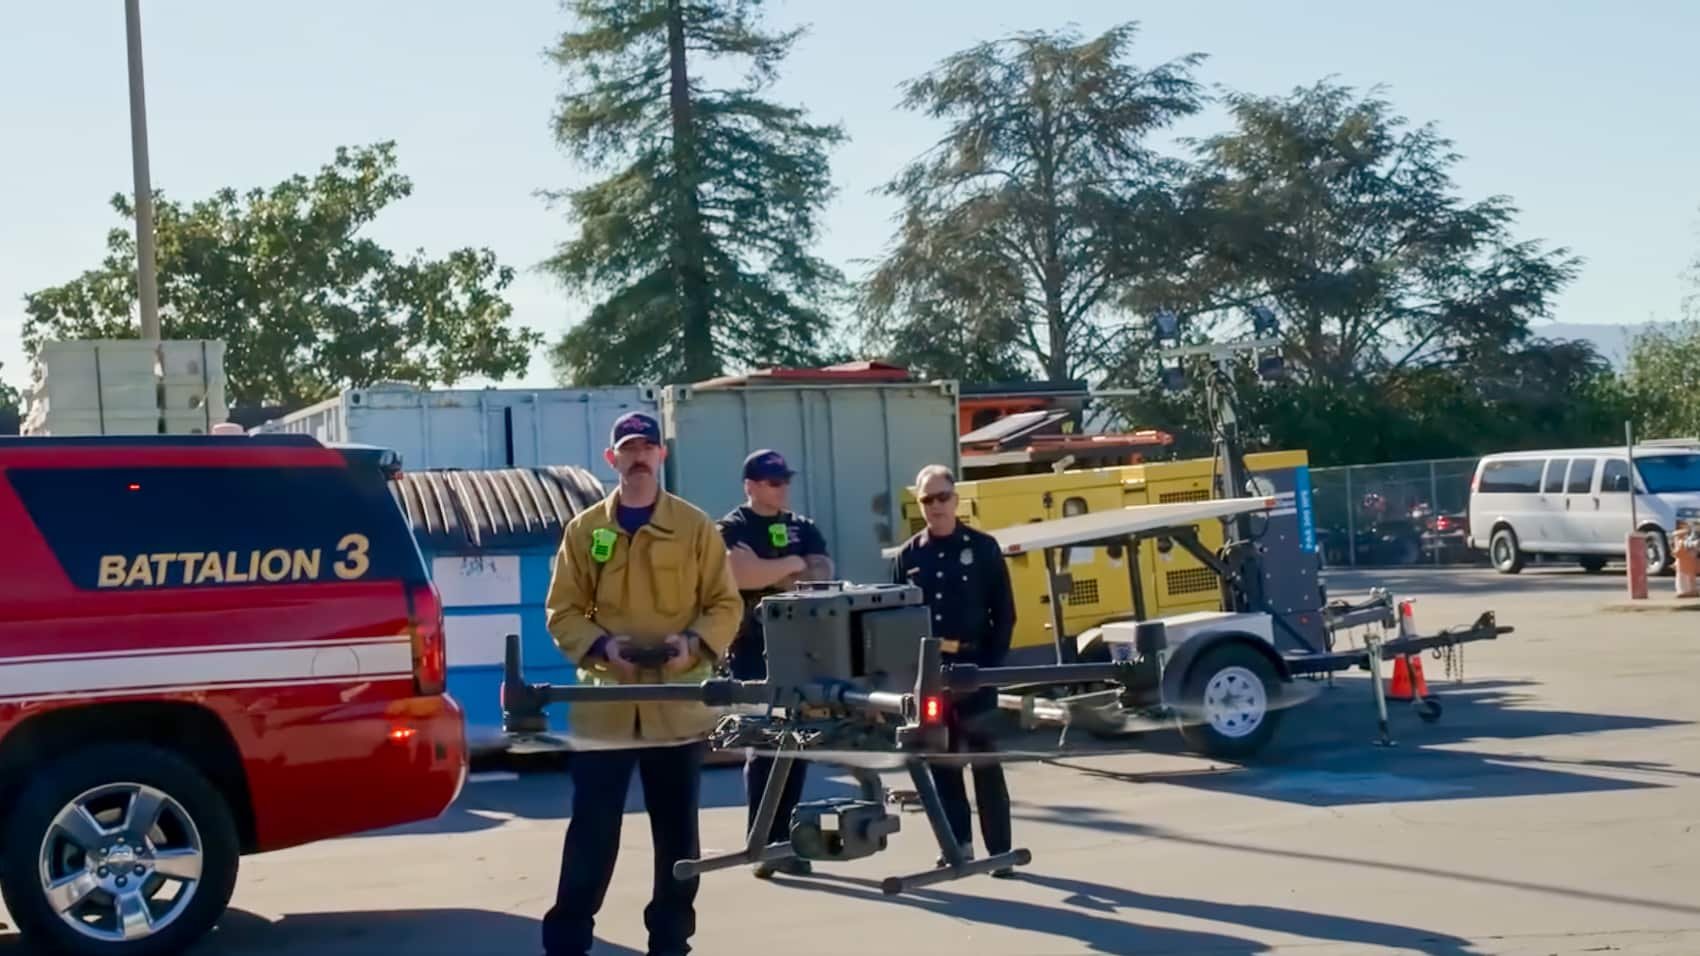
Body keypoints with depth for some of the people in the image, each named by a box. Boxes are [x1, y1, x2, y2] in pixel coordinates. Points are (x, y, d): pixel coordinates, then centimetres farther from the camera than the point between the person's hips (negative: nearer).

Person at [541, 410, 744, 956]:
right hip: (604, 703, 0)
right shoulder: (584, 530, 5)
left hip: (678, 703, 0)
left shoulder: (695, 526, 3)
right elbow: (562, 612, 5)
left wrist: (695, 642, -15)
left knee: (676, 831, 9)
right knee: (592, 830, 0)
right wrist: (600, 644, -13)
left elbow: (726, 604, 4)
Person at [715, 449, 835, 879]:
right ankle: (763, 844, -5)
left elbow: (822, 575, 2)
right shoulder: (733, 529, -1)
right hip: (754, 653, -5)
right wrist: (791, 564, -8)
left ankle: (783, 838, 10)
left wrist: (769, 573, -10)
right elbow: (741, 574, -20)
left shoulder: (803, 528, 16)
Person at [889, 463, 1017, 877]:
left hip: (973, 666, -3)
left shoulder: (983, 547, 1)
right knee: (941, 761, 8)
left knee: (985, 760, -2)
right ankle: (959, 843, 17)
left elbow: (1005, 612, 1)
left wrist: (993, 663, -8)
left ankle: (999, 850, 1)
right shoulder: (909, 555, 8)